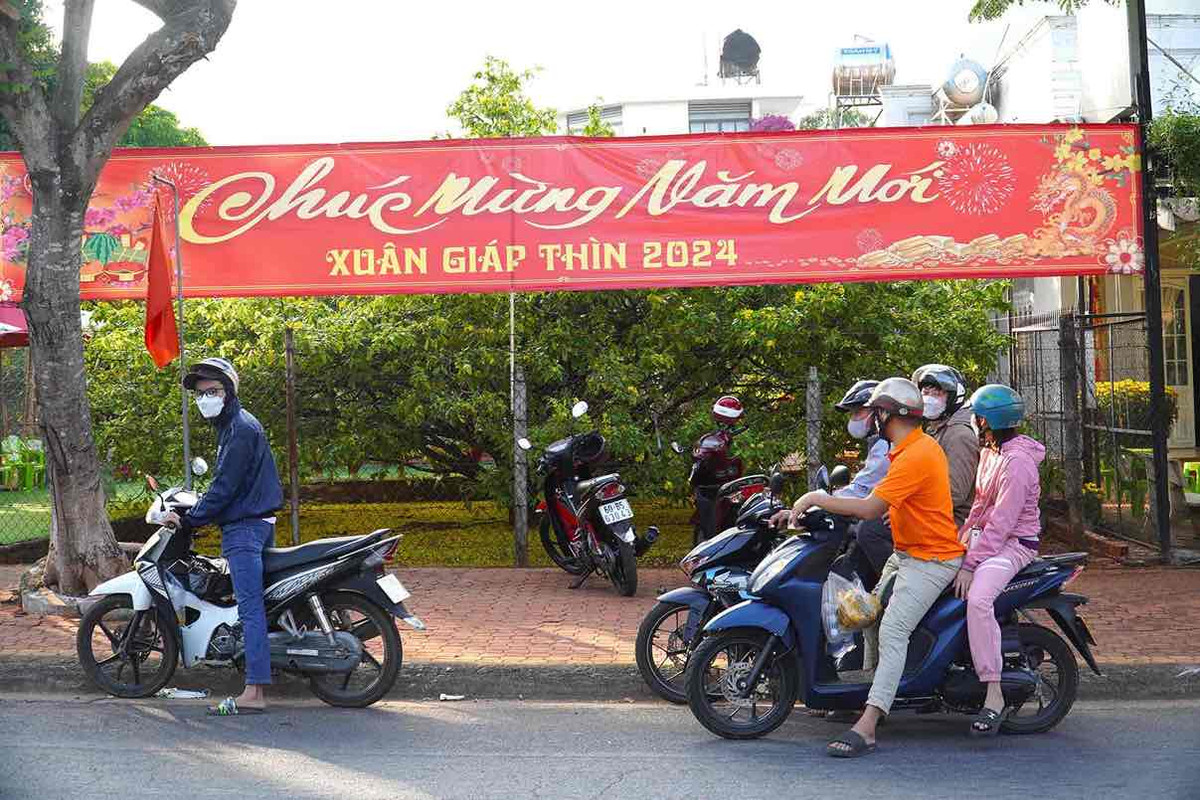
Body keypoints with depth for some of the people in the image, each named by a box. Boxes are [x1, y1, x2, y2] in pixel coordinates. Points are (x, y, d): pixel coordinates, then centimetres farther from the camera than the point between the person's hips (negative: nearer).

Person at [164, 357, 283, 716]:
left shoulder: (240, 428, -14)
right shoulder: (232, 424, 20)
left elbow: (224, 486, -18)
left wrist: (189, 520, -11)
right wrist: (195, 511, 21)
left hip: (244, 527, -11)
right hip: (258, 522, 11)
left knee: (250, 608, -15)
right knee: (255, 604, 12)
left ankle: (254, 692, -19)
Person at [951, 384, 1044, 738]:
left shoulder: (1017, 462, -19)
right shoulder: (989, 452, 13)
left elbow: (1001, 521, -23)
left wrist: (970, 563, -25)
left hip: (1013, 545, -10)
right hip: (984, 537, 10)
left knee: (977, 599, -35)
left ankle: (994, 695, -33)